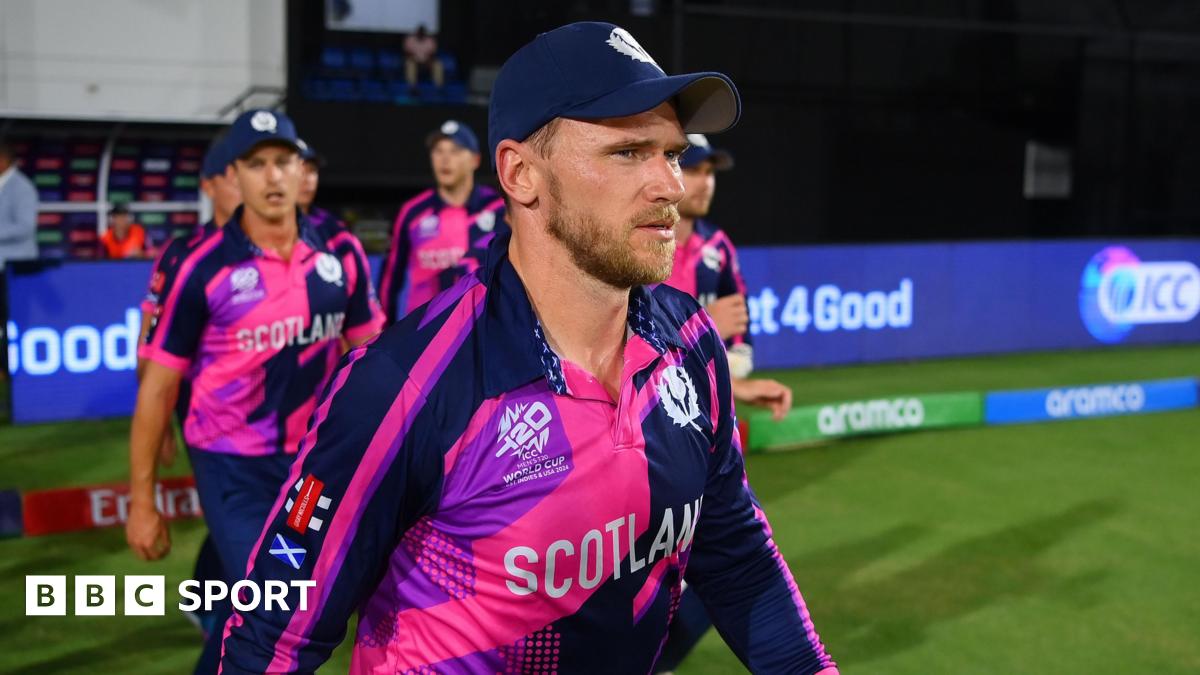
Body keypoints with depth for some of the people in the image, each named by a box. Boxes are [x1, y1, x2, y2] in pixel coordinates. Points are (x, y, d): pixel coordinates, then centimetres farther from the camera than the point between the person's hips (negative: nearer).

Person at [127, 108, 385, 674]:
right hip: (233, 466, -4)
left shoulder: (341, 253, -4)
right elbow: (157, 388, -8)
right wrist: (141, 500, -6)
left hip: (316, 457, 4)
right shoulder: (203, 268, -14)